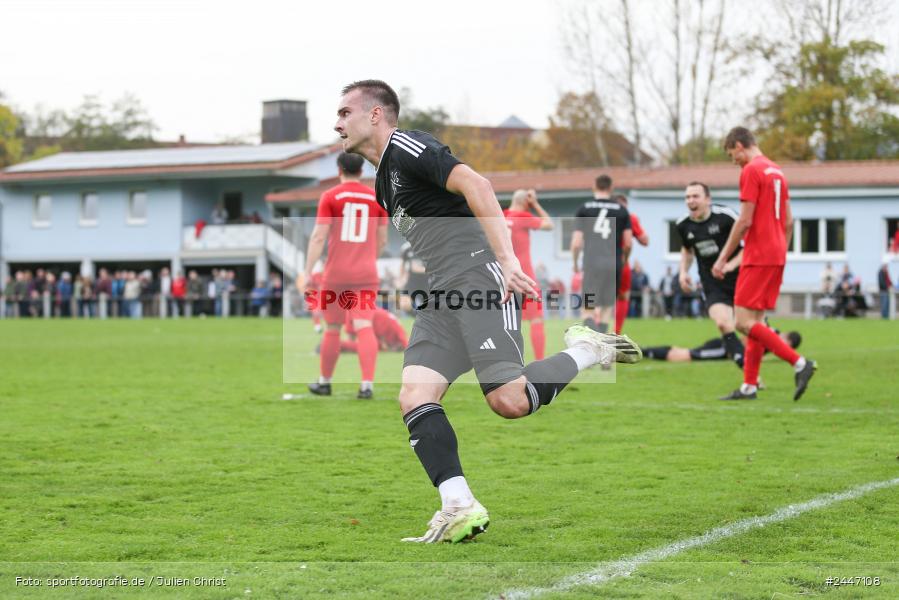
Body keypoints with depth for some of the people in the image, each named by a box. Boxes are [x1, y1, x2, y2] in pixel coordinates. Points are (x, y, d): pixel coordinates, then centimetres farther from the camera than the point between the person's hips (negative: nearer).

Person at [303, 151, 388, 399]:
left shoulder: (330, 197, -2)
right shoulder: (376, 198, 7)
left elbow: (318, 236, -9)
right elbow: (382, 240, 13)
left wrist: (308, 272, -10)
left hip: (336, 274, -2)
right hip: (367, 274, 2)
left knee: (332, 329, 11)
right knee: (364, 327, -6)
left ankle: (324, 382, 23)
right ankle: (367, 384, -19)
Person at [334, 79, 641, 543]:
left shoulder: (407, 147, -6)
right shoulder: (383, 182, 25)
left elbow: (475, 185, -19)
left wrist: (507, 260, -27)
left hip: (479, 276, -9)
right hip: (441, 296, 9)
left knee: (509, 401, -18)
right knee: (414, 396, -9)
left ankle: (588, 351, 6)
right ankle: (459, 508, -13)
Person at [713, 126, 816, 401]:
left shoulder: (751, 171, -10)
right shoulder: (776, 171, 17)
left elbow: (745, 221, -16)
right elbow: (788, 222, 18)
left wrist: (723, 258, -11)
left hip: (757, 257, -9)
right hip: (776, 256, 9)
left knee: (745, 322, -11)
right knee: (755, 321, 10)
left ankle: (800, 363, -16)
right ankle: (749, 386, 10)